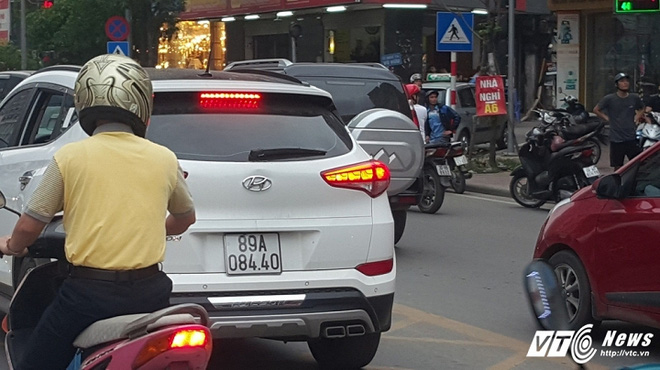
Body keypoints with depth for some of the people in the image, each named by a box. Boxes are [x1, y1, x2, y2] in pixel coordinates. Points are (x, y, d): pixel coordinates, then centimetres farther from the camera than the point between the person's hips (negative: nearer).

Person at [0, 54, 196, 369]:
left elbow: (30, 226, -3)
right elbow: (185, 218, 21)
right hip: (148, 294, 3)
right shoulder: (164, 159, 4)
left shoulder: (70, 157, -5)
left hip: (88, 295, -3)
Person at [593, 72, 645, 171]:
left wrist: (637, 117, 6)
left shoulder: (634, 98, 3)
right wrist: (607, 118, -1)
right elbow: (596, 110, 6)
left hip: (632, 138, 2)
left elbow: (642, 109, 23)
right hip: (617, 139, -2)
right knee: (618, 167, 6)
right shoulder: (609, 99, -6)